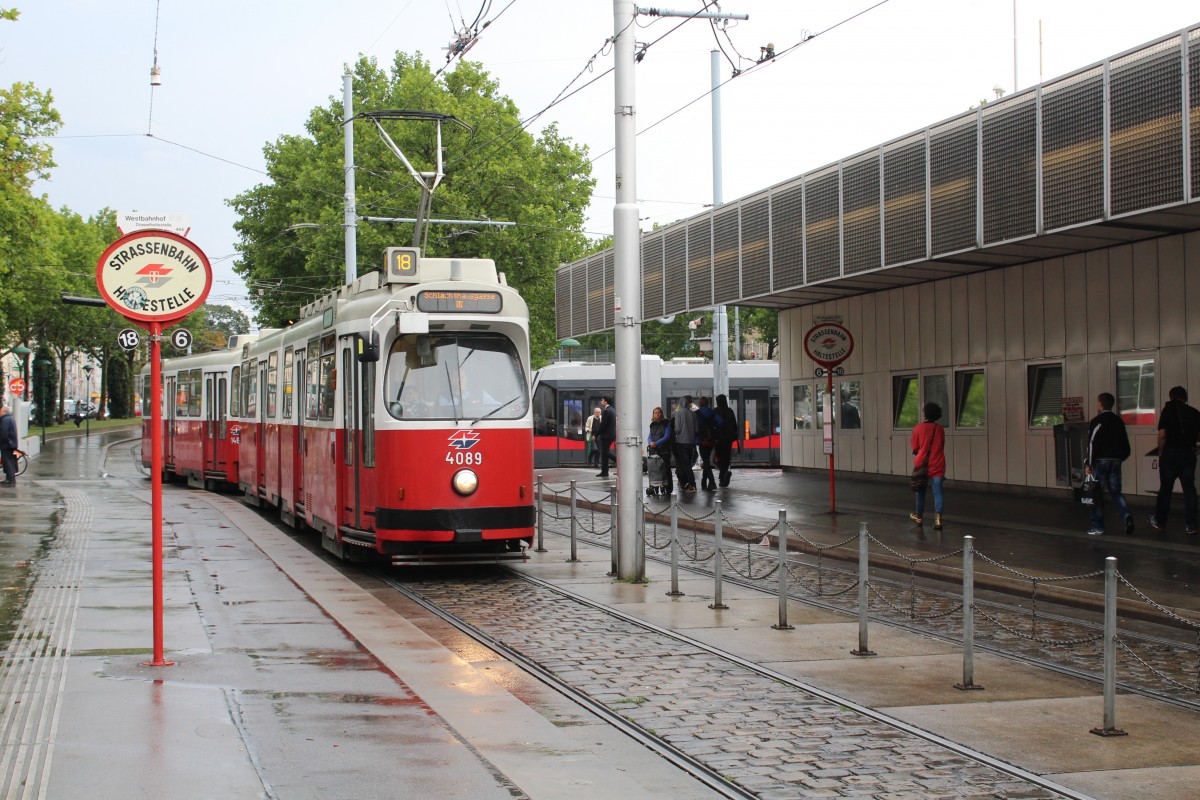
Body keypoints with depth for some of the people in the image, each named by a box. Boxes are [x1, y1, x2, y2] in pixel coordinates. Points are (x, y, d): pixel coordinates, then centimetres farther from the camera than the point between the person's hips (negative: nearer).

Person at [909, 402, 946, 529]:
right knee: (937, 492, -4)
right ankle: (938, 517, -21)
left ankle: (919, 516, 31)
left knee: (921, 491, 17)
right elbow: (942, 446, 11)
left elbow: (915, 449, -1)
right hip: (937, 465, 0)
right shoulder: (940, 429, 0)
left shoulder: (918, 429, -6)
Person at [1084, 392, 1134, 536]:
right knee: (1116, 492, 10)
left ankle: (1097, 526, 4)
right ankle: (1127, 516, -15)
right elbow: (1125, 444, 12)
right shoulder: (1119, 421, 11)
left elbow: (1092, 443, -14)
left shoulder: (1097, 421, -8)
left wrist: (1088, 464, -11)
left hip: (1100, 461, -5)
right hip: (1115, 462, 5)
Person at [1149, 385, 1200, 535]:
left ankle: (1160, 522, 17)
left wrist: (1161, 454, -2)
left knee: (1165, 489, 8)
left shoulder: (1168, 410, -5)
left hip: (1170, 453, -2)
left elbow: (1162, 434, -11)